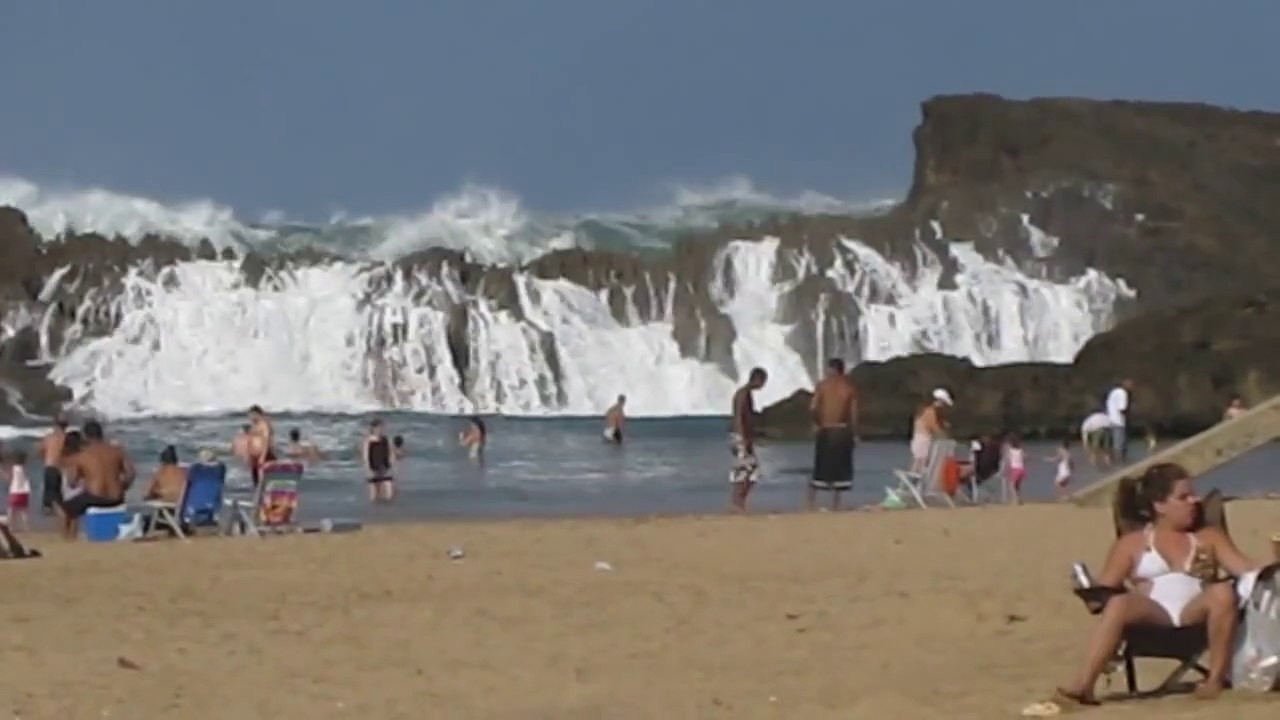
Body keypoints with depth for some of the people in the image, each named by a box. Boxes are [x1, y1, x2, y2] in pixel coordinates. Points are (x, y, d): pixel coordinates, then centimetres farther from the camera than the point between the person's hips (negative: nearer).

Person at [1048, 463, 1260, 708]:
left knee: (1223, 591, -32)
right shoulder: (1132, 543, 19)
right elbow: (1105, 587, 12)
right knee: (1118, 603, -35)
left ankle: (1216, 678, -27)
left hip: (1193, 612, 1)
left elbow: (1244, 568, 11)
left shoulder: (1209, 537, 24)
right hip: (1152, 612, -1)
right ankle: (1082, 685, -45)